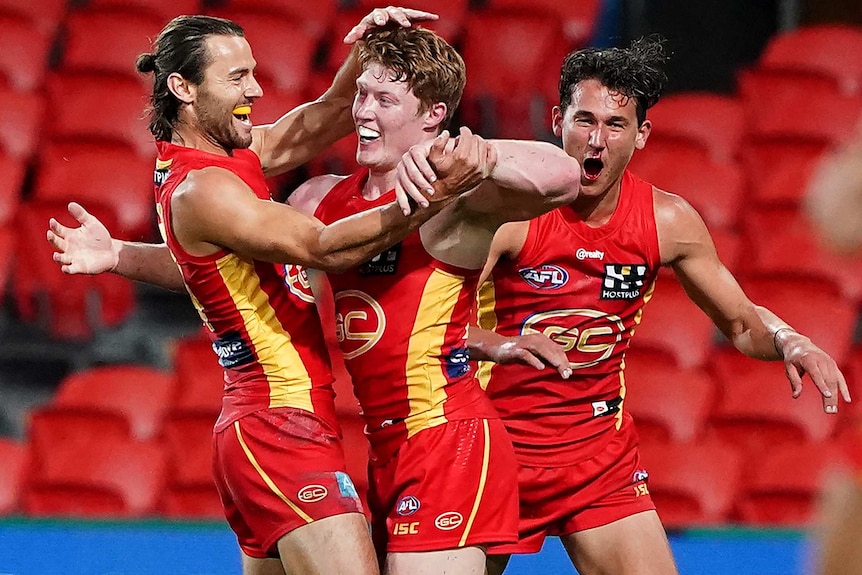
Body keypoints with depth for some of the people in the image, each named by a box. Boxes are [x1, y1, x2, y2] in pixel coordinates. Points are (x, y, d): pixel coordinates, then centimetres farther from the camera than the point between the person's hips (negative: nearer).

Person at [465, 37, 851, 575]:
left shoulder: (669, 221, -5)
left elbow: (741, 322, 10)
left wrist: (790, 343, -12)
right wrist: (495, 344, -45)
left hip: (600, 449, 3)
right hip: (496, 444, -3)